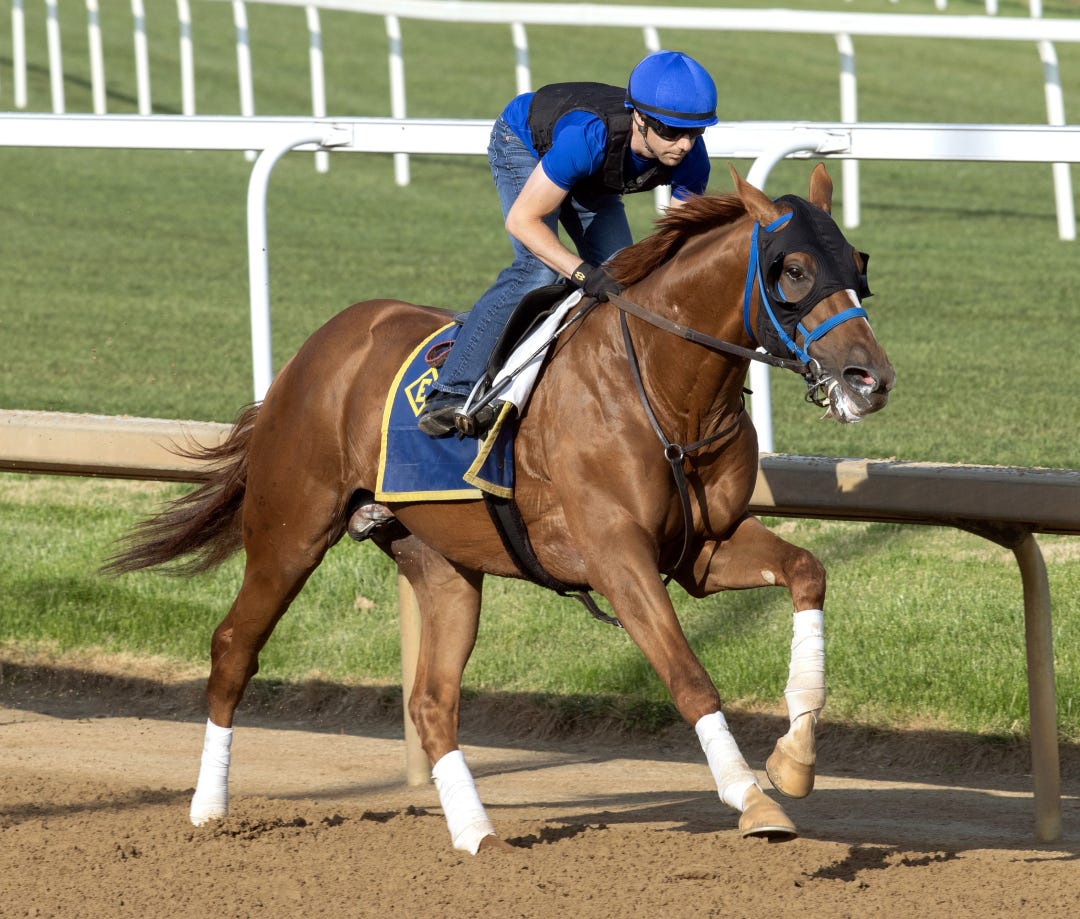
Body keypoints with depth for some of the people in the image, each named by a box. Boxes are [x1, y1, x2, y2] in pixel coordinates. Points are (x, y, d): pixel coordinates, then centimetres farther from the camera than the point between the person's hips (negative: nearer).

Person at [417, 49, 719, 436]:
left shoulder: (690, 158, -31)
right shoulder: (590, 136, -46)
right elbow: (522, 220, -38)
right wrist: (583, 272, -49)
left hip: (590, 179, 6)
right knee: (537, 271, -25)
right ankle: (451, 392, -28)